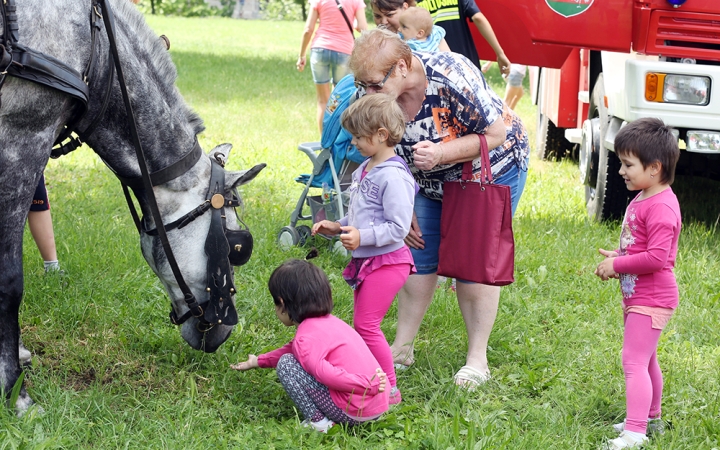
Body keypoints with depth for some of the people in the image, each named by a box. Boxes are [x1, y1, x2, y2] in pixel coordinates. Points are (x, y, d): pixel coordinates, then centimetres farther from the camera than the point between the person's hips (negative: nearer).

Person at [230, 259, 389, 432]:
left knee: (286, 364, -4)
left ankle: (318, 421, -3)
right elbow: (291, 349, 30)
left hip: (352, 414, -9)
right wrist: (258, 361, 38)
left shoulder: (305, 338, -14)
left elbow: (327, 375, -26)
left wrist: (369, 385, -27)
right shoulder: (329, 321, 16)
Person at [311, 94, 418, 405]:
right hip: (366, 262, 10)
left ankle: (389, 389, 0)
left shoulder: (393, 177, -20)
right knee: (362, 324, 14)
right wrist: (337, 227, 8)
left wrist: (362, 237, -27)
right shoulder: (364, 170, 11)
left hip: (386, 262, -10)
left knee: (366, 324, -9)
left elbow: (398, 227, -24)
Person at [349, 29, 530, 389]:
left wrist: (441, 152, -37)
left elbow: (497, 134, -26)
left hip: (492, 170, -5)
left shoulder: (452, 78, -36)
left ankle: (477, 359, 2)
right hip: (432, 181, 5)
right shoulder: (373, 95, -18)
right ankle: (402, 347, 17)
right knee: (417, 254, 4)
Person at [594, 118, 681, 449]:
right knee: (646, 360, 23)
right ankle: (651, 418, 38)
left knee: (634, 361, -15)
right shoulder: (642, 200, 9)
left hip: (651, 299, -11)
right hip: (637, 295, 11)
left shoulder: (661, 208, -23)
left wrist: (617, 265, -21)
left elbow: (657, 257, -30)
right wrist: (616, 258, 4)